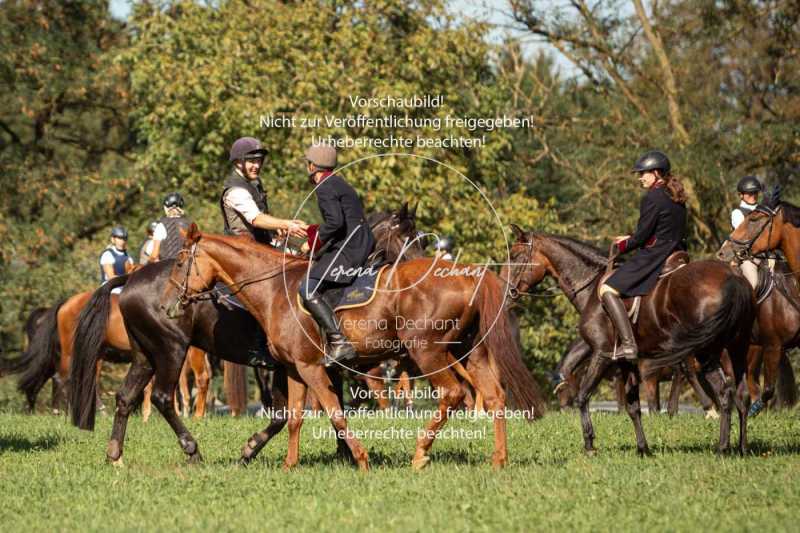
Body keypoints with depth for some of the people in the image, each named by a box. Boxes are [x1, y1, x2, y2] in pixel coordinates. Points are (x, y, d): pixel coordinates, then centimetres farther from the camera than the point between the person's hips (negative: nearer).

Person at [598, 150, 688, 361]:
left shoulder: (652, 197, -13)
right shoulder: (678, 198, 14)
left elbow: (642, 235, -14)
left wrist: (623, 246, 5)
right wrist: (631, 239, 20)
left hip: (652, 257, -9)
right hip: (676, 255, 9)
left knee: (608, 290, -12)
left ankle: (628, 343, -23)